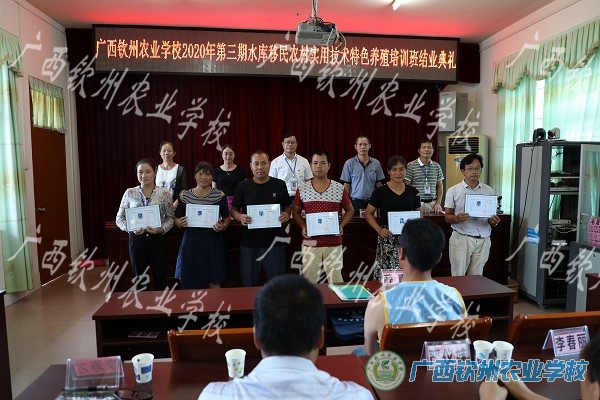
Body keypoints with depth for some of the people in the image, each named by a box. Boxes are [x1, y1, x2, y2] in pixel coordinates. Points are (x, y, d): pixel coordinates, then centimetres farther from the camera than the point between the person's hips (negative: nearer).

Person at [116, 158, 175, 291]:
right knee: (140, 278, 12)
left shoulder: (164, 193, -3)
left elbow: (171, 217, 1)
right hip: (137, 239, 1)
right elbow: (120, 218, 6)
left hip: (158, 239, -1)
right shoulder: (129, 193, 0)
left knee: (160, 277, 9)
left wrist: (161, 229, -16)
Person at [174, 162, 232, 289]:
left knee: (214, 283, 2)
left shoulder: (219, 195, 2)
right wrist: (179, 223, -10)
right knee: (191, 284, 5)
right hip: (191, 243, 1)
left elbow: (227, 217, 11)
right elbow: (176, 219, 12)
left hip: (213, 242, -1)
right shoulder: (184, 196, 5)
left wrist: (223, 226, -9)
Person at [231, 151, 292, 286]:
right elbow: (234, 209, 7)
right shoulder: (242, 186, 0)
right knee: (249, 284, 14)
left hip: (274, 242, 0)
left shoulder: (279, 185, 1)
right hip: (249, 243, 1)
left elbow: (288, 207, 11)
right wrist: (240, 217, -14)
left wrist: (287, 214, -11)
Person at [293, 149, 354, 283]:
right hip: (310, 244, 1)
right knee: (309, 281, 8)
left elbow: (350, 210, 11)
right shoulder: (302, 189, 1)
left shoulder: (339, 188, 0)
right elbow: (296, 212, 12)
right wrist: (303, 227, -5)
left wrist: (341, 226, -5)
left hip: (334, 244, 0)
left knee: (336, 281, 8)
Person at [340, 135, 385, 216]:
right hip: (355, 202, -2)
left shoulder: (376, 163, 5)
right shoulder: (349, 163, -2)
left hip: (371, 202, 2)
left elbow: (379, 185, 9)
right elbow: (346, 186, 0)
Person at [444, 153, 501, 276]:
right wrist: (457, 218, -21)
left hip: (483, 240, 3)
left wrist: (493, 221, -12)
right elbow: (447, 216, 0)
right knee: (458, 277, -1)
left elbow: (492, 219, 12)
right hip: (461, 238, -2)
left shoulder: (489, 191, 8)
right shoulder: (453, 191, 0)